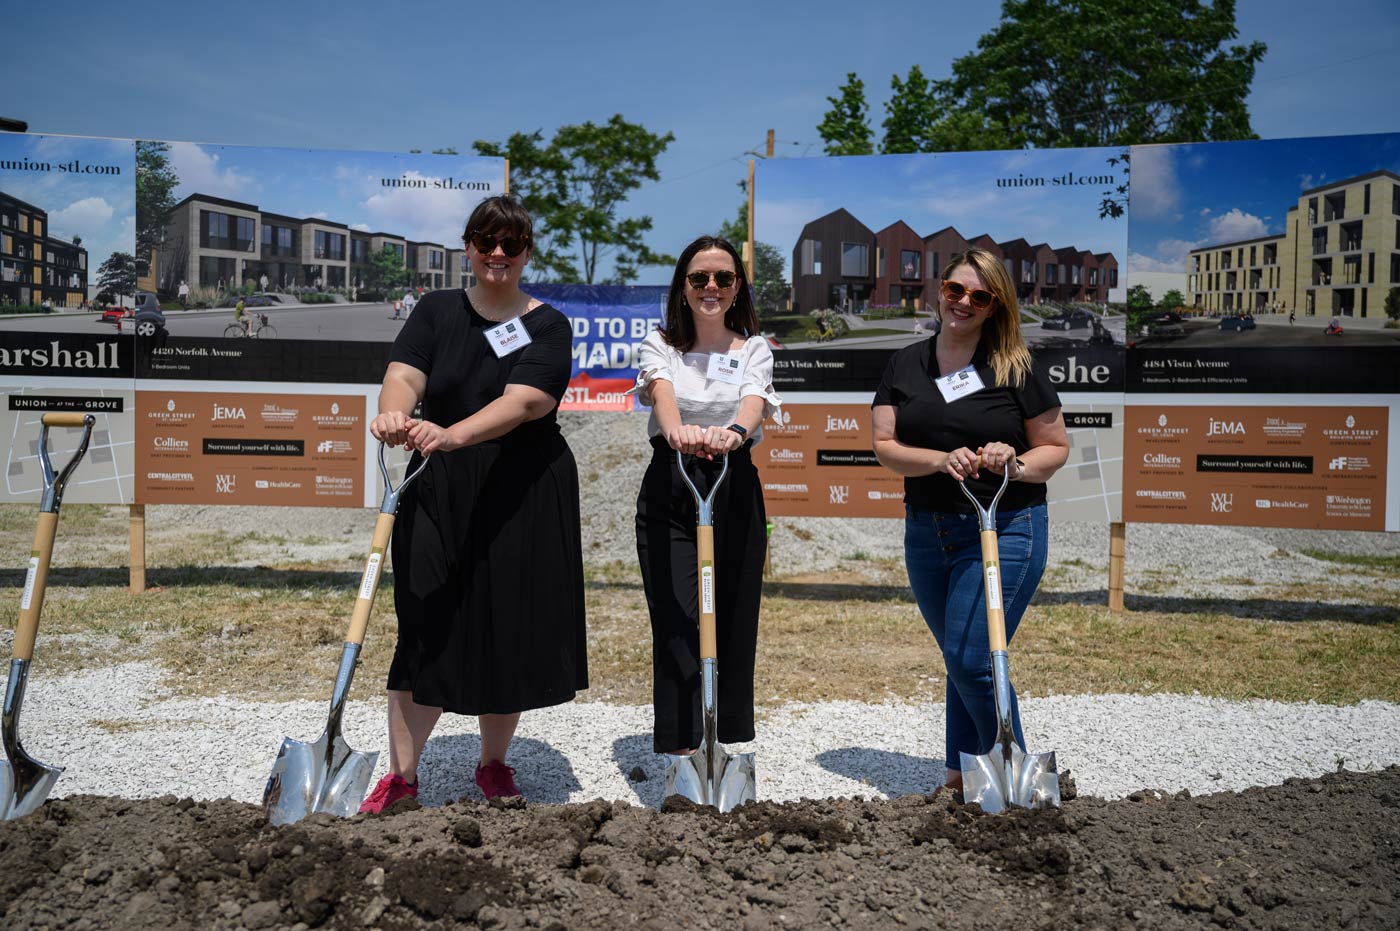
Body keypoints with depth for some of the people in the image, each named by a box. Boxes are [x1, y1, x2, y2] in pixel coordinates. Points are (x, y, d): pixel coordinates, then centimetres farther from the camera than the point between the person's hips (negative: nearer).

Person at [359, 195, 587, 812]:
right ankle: (401, 773, 16)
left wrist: (451, 435, -35)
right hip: (438, 494, 1)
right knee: (428, 626, 1)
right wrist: (393, 414, -35)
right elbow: (404, 373, -10)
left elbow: (523, 401, -18)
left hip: (522, 499, -1)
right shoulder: (438, 311, 7)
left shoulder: (548, 326, -2)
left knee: (510, 629, 7)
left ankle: (494, 764, 28)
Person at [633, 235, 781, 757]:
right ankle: (680, 748, -3)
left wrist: (732, 432, -39)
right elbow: (662, 394, -16)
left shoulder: (754, 349, 8)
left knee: (733, 623, 3)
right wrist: (678, 431, -41)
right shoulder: (659, 345, 7)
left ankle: (729, 746, 18)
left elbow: (753, 402, -14)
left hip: (735, 494, 1)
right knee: (677, 625, -7)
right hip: (668, 494, -1)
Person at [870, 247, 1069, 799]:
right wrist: (941, 459, -19)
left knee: (971, 658, -10)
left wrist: (1017, 466, -20)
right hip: (927, 532, 4)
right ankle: (962, 776, 30)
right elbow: (885, 446, -1)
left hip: (1005, 530, -4)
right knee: (960, 658, 15)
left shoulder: (1018, 369, -3)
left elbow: (1056, 447, 1)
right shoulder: (906, 364, 7)